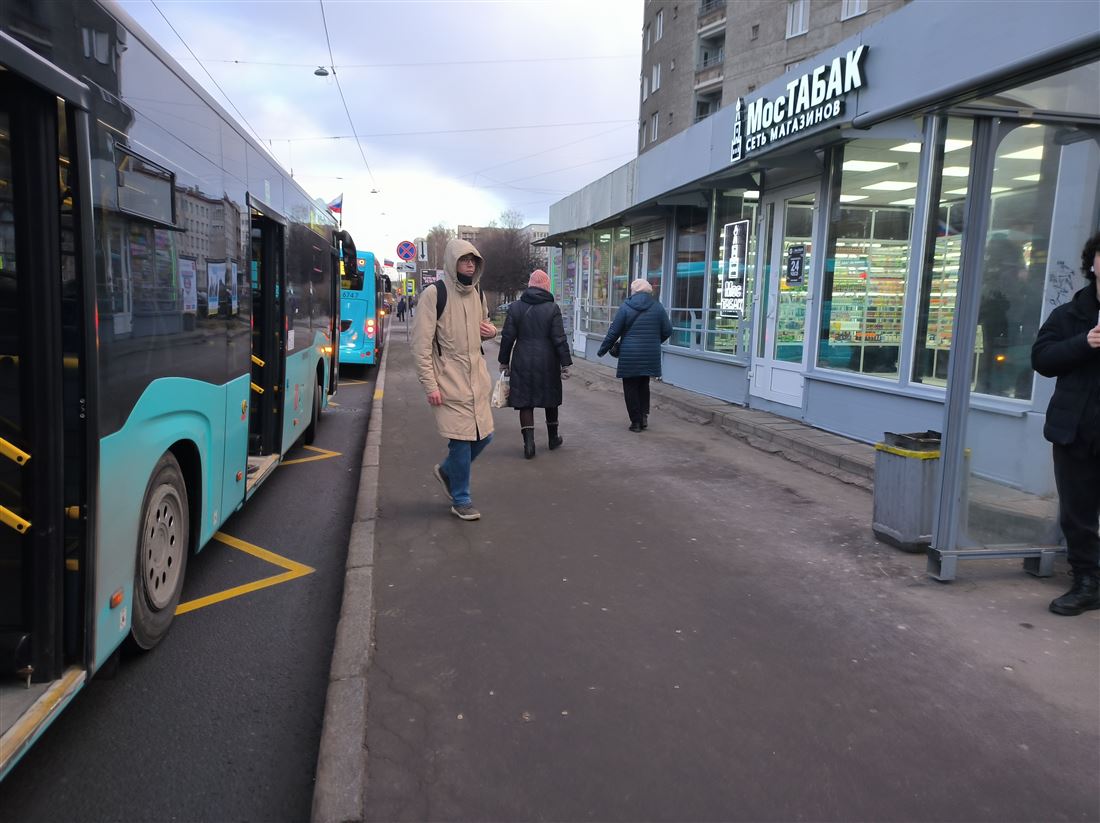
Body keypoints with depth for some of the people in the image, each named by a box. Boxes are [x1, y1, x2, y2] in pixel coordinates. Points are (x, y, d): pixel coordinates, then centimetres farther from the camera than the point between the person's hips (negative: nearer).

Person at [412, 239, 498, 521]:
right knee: (462, 438, -3)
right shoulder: (434, 294, -9)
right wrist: (430, 384, -17)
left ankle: (447, 471, 35)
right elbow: (421, 343, -11)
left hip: (476, 377, 7)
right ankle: (461, 500, 15)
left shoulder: (477, 293, 12)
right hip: (449, 379, -7)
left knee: (484, 435, 9)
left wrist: (491, 330, 3)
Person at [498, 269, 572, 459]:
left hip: (522, 364, 1)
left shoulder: (515, 307, 0)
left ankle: (529, 443, -4)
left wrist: (504, 362, 9)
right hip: (547, 363, 0)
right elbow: (560, 340, -8)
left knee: (525, 402, 4)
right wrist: (565, 364, -3)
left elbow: (507, 337, 1)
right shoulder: (552, 308, -6)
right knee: (550, 400, 16)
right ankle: (553, 438, 29)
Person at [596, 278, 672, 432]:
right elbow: (667, 331, 5)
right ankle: (644, 416, 9)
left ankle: (636, 421, 9)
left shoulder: (625, 308, -5)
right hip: (650, 356, 3)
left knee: (631, 388, 7)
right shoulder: (658, 307, 2)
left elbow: (613, 333, -4)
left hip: (630, 356, -3)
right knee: (644, 385, 19)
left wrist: (602, 350, 8)